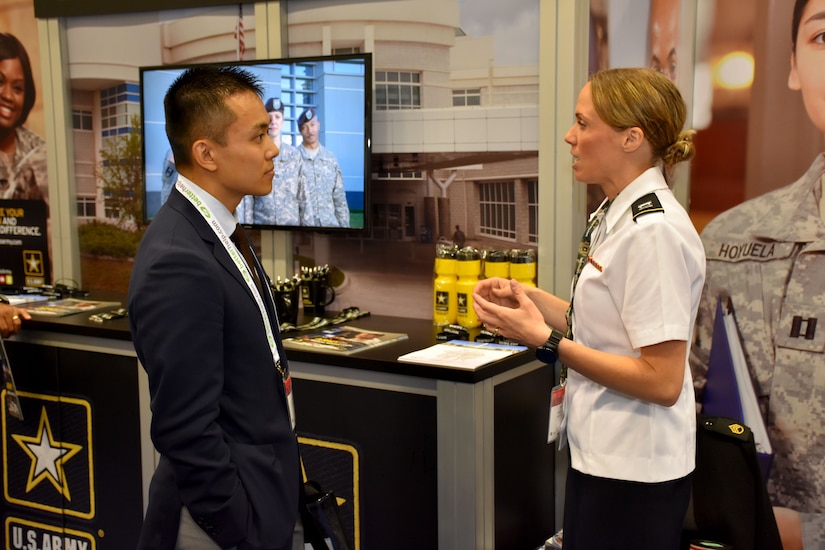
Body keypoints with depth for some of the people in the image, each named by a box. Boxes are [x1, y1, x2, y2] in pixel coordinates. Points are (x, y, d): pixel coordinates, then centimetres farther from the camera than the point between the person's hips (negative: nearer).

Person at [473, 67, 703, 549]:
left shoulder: (655, 231, -23)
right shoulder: (616, 216, 7)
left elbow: (662, 381, -24)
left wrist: (546, 341, -21)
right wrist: (531, 298, 2)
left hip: (634, 468, -9)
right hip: (599, 453, 9)